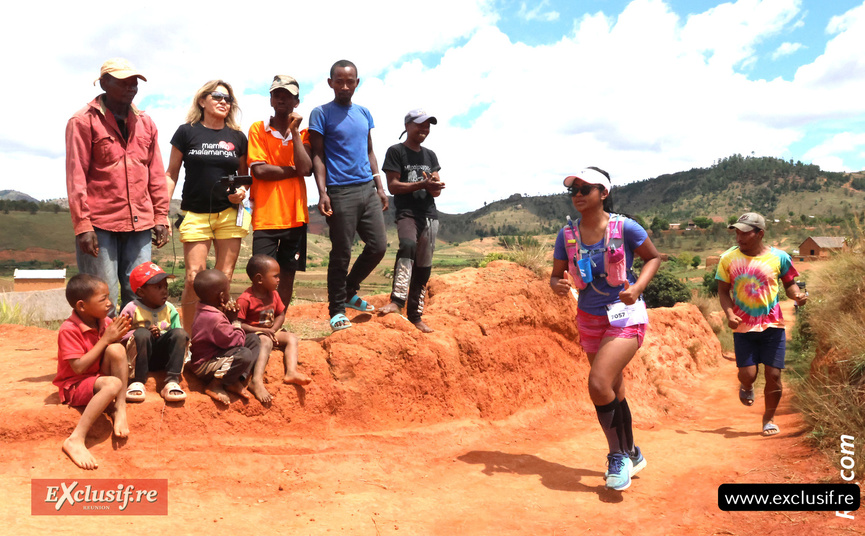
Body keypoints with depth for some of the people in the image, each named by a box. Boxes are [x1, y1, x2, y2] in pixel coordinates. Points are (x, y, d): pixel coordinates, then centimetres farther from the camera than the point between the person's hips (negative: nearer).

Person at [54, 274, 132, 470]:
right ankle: (76, 440, -33)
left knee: (116, 349, -23)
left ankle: (120, 408, -16)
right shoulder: (69, 330, -20)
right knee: (113, 384, -36)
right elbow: (79, 368, -25)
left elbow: (114, 354, 7)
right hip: (74, 386, -6)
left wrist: (117, 336, -14)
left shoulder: (105, 322, 0)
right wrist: (105, 339, -24)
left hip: (99, 376, 6)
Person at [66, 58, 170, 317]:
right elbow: (75, 176, -5)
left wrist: (161, 217, 9)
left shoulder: (145, 123, 15)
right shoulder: (83, 121, 0)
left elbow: (156, 174, 15)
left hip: (139, 225, 4)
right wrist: (82, 225, -11)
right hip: (99, 225, -4)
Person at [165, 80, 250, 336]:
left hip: (228, 214, 2)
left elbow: (244, 175, 19)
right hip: (195, 215, -2)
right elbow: (171, 174, 7)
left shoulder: (237, 137, 10)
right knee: (194, 276, -9)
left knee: (224, 278, 2)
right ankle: (188, 337, 3)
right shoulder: (187, 132, 5)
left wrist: (242, 191, -4)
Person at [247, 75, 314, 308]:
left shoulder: (302, 133, 10)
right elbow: (259, 170, -10)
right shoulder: (258, 129, 3)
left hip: (295, 215, 3)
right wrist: (293, 170, -4)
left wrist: (294, 131, -5)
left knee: (288, 275, 9)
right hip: (265, 216, -3)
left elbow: (306, 169, -8)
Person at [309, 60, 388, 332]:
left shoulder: (364, 113, 16)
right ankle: (337, 309, 11)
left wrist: (379, 187, 13)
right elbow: (318, 156, -5)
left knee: (378, 246, 4)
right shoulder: (321, 114, 0)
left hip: (367, 189, 6)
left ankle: (349, 292, 25)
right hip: (340, 192, -6)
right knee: (341, 253, -2)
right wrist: (322, 192, -14)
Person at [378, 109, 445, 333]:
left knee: (423, 267, 4)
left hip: (429, 215, 6)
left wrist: (434, 186, -8)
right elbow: (393, 186, -7)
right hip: (406, 212, -6)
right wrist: (422, 184, -15)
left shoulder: (430, 155, 19)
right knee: (408, 245, -35)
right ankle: (397, 299, -43)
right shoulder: (396, 151, 2)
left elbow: (437, 190, 17)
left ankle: (415, 316, 10)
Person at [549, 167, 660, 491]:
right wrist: (557, 285, -19)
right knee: (613, 391, 16)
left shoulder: (625, 227, -13)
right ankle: (631, 455, 37)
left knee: (599, 384, -21)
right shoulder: (567, 235, -3)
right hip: (590, 319, 5)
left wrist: (638, 287, -17)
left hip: (625, 317, -5)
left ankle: (619, 455, 2)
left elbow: (654, 257, 0)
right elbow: (556, 275, 5)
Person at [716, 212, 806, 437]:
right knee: (748, 374, -6)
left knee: (773, 375, 0)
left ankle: (769, 418, 23)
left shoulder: (778, 257, -4)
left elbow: (789, 284, 8)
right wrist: (729, 313, -15)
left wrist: (797, 294, -15)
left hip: (772, 325, 0)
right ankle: (746, 388, 34)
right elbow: (723, 291, 2)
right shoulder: (728, 258, -4)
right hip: (743, 327, 0)